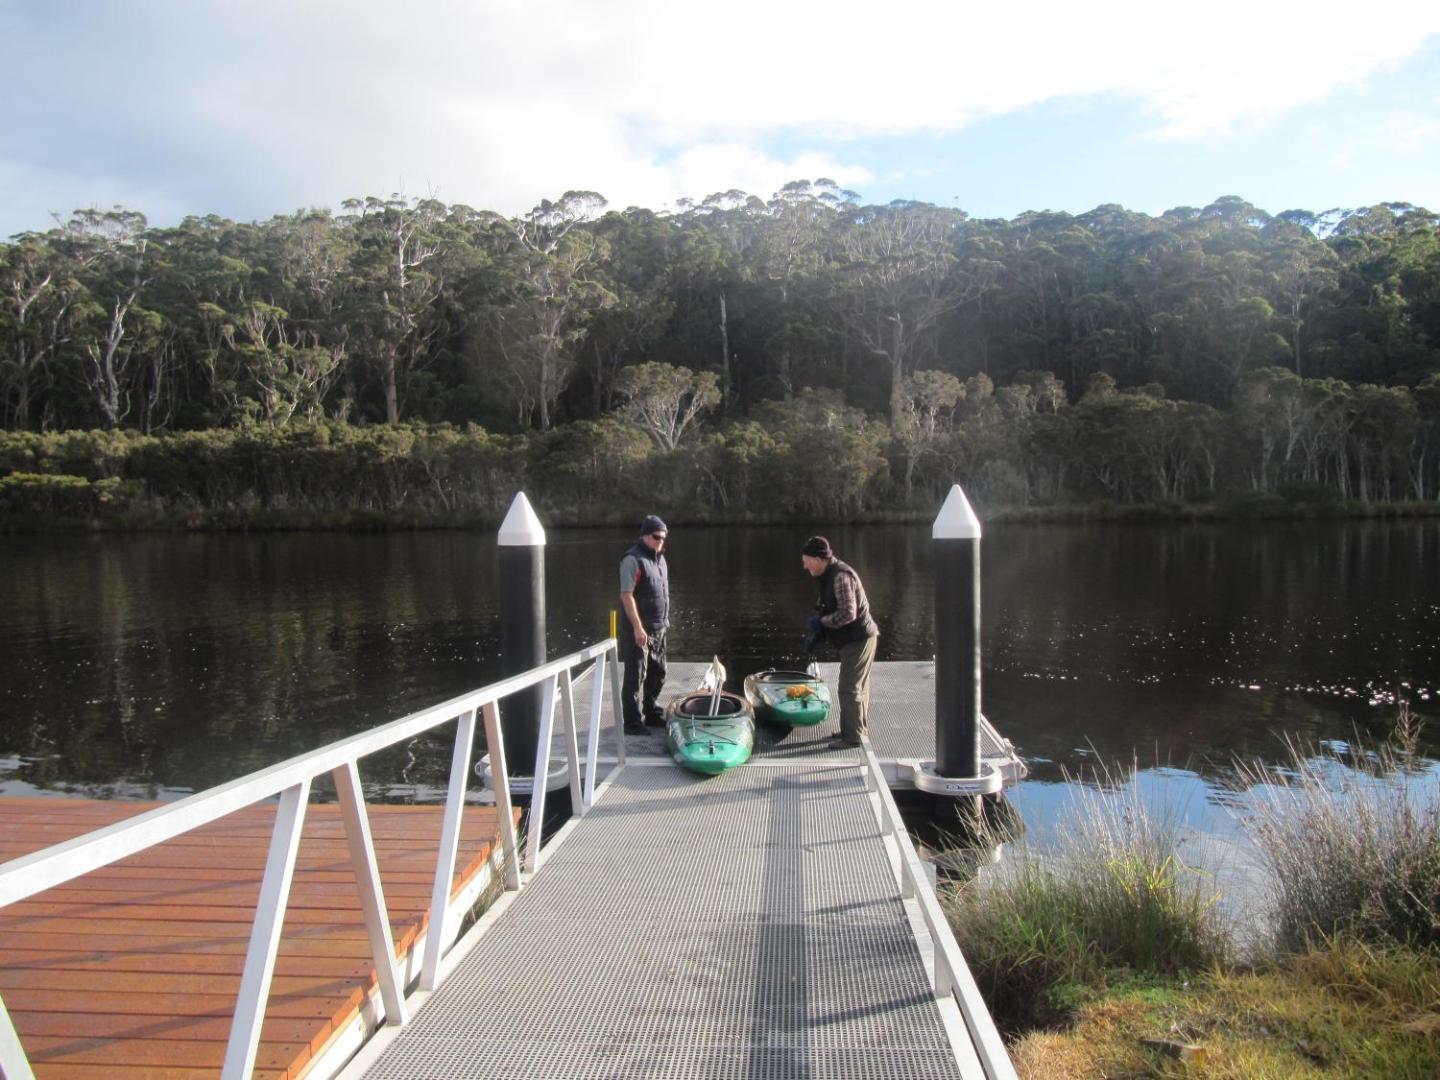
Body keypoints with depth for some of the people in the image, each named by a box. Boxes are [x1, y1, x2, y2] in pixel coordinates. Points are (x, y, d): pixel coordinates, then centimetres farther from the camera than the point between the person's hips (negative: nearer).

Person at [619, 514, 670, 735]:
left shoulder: (659, 558, 13)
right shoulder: (633, 560, -15)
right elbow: (627, 595, -20)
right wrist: (638, 627, -23)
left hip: (658, 629, 9)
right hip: (639, 630, -9)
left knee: (657, 674, 17)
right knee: (635, 676, -2)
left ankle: (652, 713, 30)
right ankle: (632, 721, 5)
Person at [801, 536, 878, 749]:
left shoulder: (840, 577, -21)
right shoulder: (830, 576, 12)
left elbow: (848, 613, -27)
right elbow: (828, 609, 19)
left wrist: (820, 622, -16)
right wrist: (816, 634, 9)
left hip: (858, 639, -10)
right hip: (857, 638, 10)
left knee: (849, 689, -5)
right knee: (858, 687, 18)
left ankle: (853, 736, 1)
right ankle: (860, 728, 29)